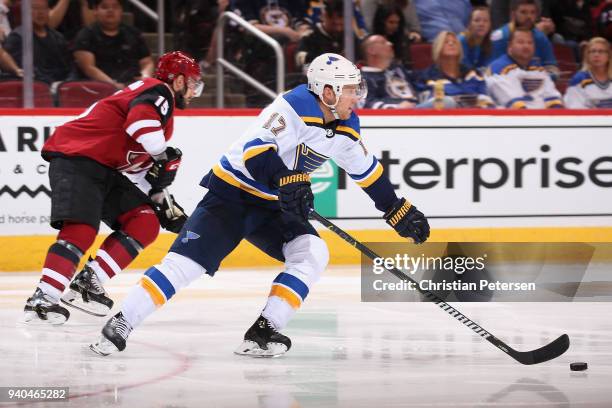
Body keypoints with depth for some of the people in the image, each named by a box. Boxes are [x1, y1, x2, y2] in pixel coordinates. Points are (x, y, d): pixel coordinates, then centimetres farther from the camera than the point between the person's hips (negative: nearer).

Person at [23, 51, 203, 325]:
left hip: (105, 169, 10)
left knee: (145, 224, 2)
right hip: (75, 160, -10)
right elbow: (141, 119, -30)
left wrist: (162, 203, 24)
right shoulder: (159, 92, -6)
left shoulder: (163, 110, 25)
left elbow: (141, 166, 30)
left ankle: (88, 282, -2)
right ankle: (42, 299, -27)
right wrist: (164, 157, -19)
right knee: (81, 230, -24)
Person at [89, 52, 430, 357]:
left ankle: (262, 333, -15)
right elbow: (254, 149, -33)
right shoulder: (296, 106, -21)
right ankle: (120, 325, -11)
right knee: (185, 263, -17)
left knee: (314, 253, -15)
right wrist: (285, 180, -48)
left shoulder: (346, 127, 3)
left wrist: (400, 211, 22)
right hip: (230, 194, -7)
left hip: (272, 207, 7)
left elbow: (369, 172, 19)